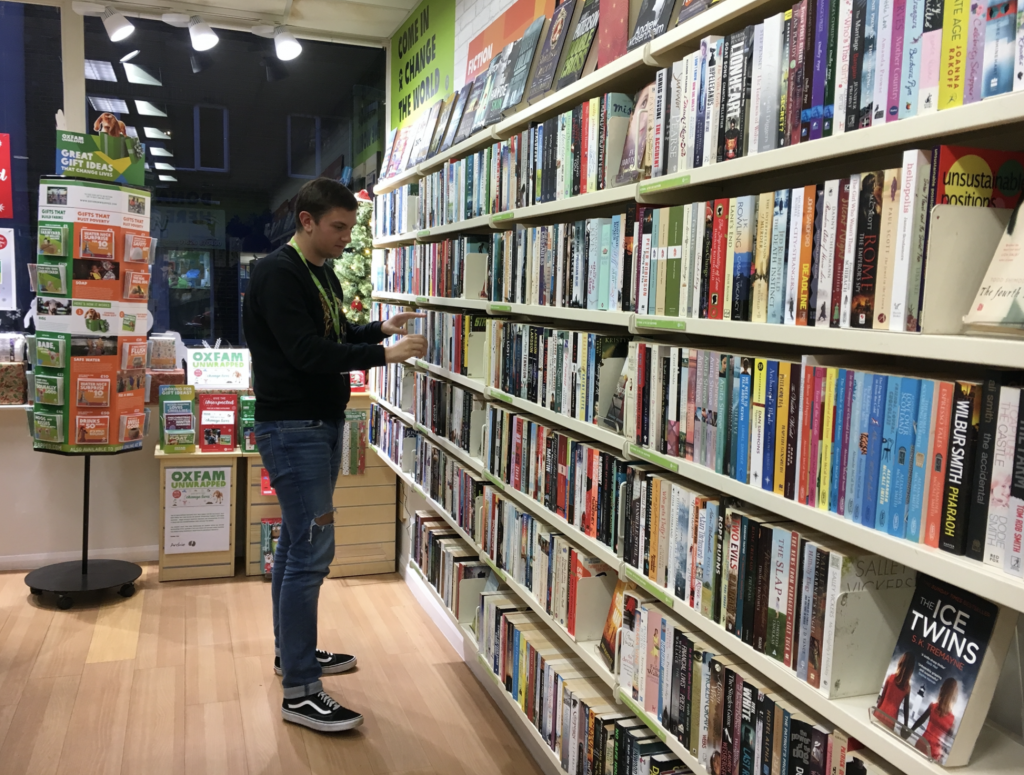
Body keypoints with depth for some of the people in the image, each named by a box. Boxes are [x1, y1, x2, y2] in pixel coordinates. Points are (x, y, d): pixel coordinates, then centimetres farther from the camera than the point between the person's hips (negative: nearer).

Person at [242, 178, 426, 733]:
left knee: (296, 543, 18)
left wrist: (380, 329, 5)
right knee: (311, 551, -10)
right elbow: (306, 352, -23)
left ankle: (292, 650, 32)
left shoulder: (322, 275, 15)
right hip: (291, 429, -10)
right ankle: (299, 692, -2)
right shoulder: (276, 274, -15)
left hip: (321, 424, 10)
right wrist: (383, 355, -24)